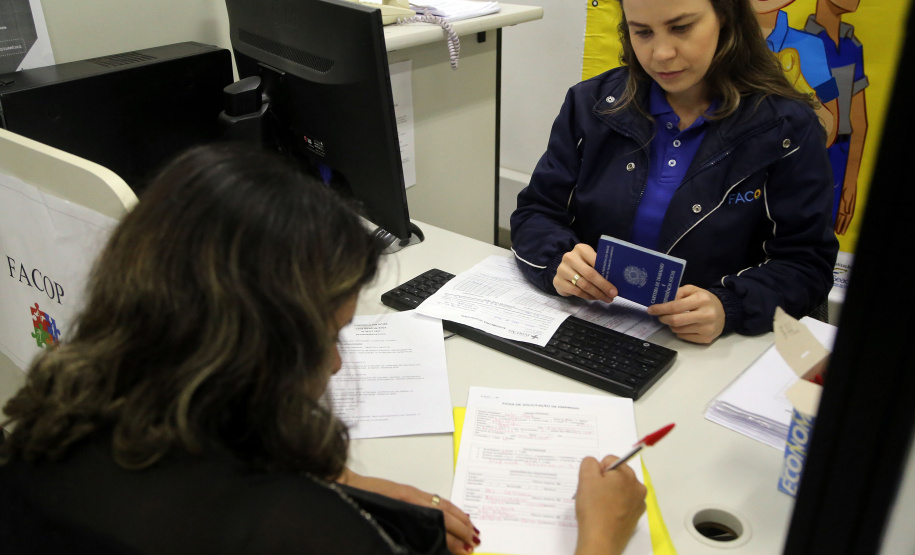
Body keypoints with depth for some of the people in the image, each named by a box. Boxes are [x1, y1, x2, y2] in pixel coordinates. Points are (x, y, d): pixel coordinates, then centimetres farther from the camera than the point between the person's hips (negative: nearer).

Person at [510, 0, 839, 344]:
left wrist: (729, 308, -26)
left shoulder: (787, 129, -4)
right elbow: (534, 216, 4)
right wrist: (558, 262, -19)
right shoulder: (592, 106, 3)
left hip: (709, 354, 2)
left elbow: (808, 265, -5)